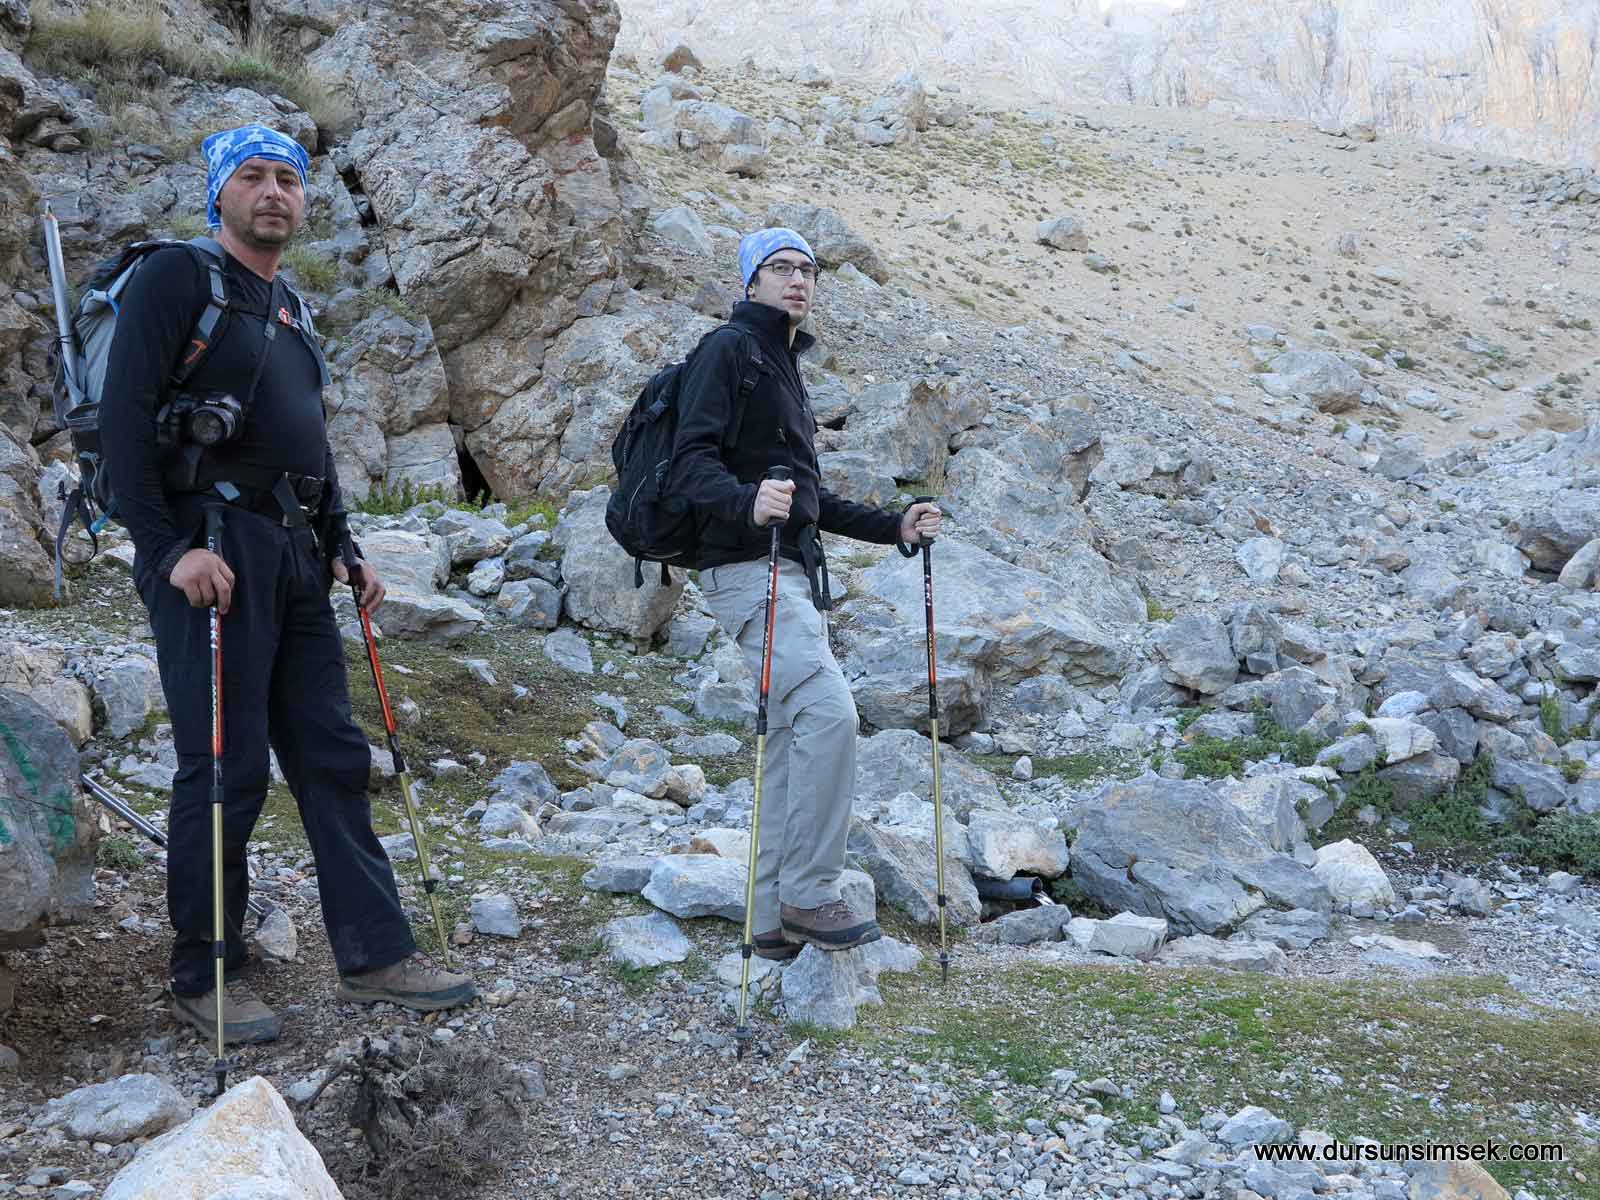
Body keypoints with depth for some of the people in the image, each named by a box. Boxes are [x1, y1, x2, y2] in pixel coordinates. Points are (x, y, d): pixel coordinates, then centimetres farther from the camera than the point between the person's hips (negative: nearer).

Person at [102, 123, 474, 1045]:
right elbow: (126, 420, -12)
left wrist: (342, 547, 18)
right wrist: (169, 549, -19)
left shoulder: (291, 310, 20)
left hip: (296, 556, 8)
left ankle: (376, 954, 13)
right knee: (226, 769, -5)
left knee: (333, 758, 7)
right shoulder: (179, 278, -4)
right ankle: (204, 978, 9)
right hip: (212, 551, -8)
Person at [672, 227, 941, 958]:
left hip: (796, 572, 10)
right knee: (829, 712, -21)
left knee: (792, 739, 9)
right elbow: (691, 461, -17)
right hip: (748, 568, -10)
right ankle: (808, 894, -11)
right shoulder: (729, 351, -5)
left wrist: (892, 527, 20)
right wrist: (747, 502, -36)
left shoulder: (786, 368, 24)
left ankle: (776, 920, 15)